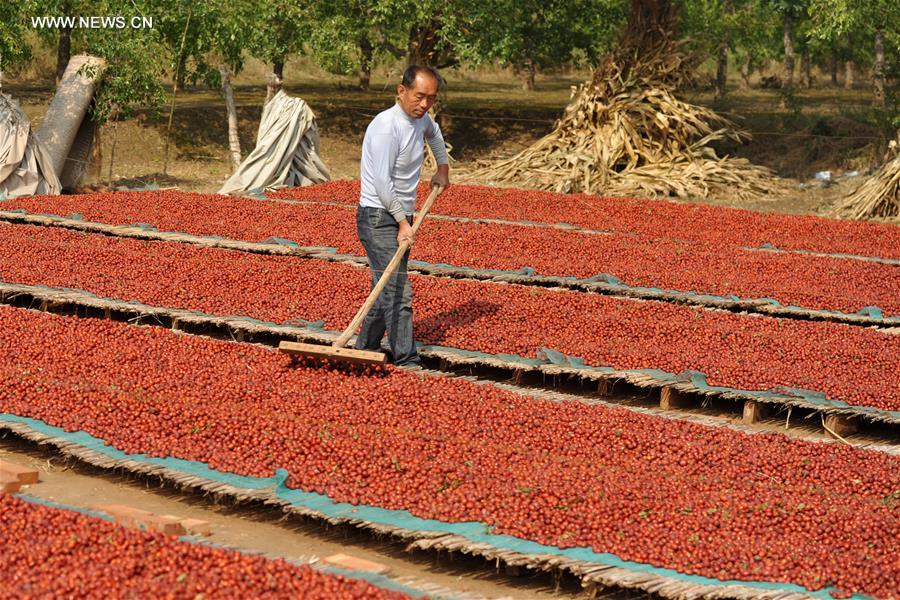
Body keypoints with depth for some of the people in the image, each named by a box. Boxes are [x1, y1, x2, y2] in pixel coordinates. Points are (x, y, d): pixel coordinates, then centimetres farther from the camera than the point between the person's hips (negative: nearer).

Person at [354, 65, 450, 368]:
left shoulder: (420, 119, 7)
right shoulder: (386, 126, -20)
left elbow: (434, 133, 35)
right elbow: (382, 183, -21)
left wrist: (443, 168, 36)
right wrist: (403, 222, -18)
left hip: (401, 217, 9)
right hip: (379, 217, -9)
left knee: (388, 290, 12)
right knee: (399, 292, -15)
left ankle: (364, 350, 22)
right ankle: (407, 362, -16)